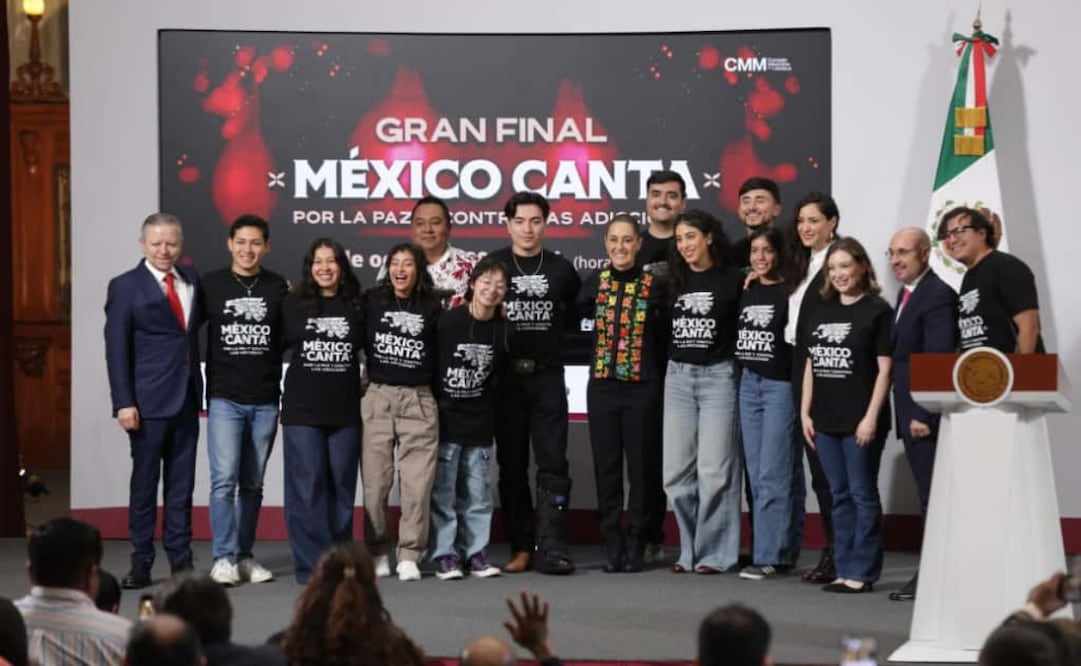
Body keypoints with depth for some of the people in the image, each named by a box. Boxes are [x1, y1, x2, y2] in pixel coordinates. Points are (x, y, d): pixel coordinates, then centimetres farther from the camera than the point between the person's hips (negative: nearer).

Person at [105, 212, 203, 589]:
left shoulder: (191, 281, 11)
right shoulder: (126, 287, -3)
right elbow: (117, 349, -7)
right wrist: (123, 402, -13)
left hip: (186, 398, 4)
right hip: (148, 400, -4)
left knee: (181, 483, 7)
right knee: (144, 482, 1)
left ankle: (180, 558, 13)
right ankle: (141, 561, 8)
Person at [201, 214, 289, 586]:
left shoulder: (279, 288, 5)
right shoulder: (210, 285, 2)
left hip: (266, 401, 2)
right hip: (224, 399, -2)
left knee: (252, 483, 8)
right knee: (224, 479, -9)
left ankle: (244, 556, 15)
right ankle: (223, 559, -5)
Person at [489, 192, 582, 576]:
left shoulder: (561, 269, 7)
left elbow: (576, 315, 15)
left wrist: (553, 343, 4)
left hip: (548, 376, 0)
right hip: (505, 377, 0)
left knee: (552, 464, -6)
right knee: (512, 465, 4)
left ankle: (551, 549, -8)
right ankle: (520, 548, 10)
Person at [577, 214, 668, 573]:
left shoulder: (654, 285, -2)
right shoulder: (595, 283, 5)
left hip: (642, 387, -2)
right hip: (602, 386, 2)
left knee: (640, 467, 2)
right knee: (606, 467, 4)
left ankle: (635, 544, 10)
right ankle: (612, 545, 11)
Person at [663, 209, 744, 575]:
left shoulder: (733, 279, -2)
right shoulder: (673, 281, 10)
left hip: (718, 376, -4)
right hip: (678, 377, 5)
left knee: (714, 470, -5)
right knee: (677, 471, 4)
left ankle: (715, 553, 4)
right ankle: (690, 549, 14)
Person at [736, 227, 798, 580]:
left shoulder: (791, 293, -7)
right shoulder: (746, 292, 13)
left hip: (781, 387, -7)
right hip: (749, 385, 7)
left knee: (772, 475, -7)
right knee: (756, 475, 7)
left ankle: (770, 556, -4)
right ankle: (782, 550, 14)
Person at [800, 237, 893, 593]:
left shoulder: (878, 311, -5)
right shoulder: (821, 313, 13)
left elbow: (884, 369, -8)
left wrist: (871, 417, -13)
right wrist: (805, 412, 10)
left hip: (860, 420, -6)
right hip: (825, 420, 6)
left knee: (863, 495, -1)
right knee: (839, 496, 10)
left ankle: (862, 571, 3)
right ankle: (844, 569, 14)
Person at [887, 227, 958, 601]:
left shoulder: (937, 295, -14)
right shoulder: (907, 293, 17)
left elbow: (939, 359, -19)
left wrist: (925, 415, -21)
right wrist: (908, 414, 14)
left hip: (926, 415, -9)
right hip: (912, 413, 9)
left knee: (933, 498, -5)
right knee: (928, 498, 12)